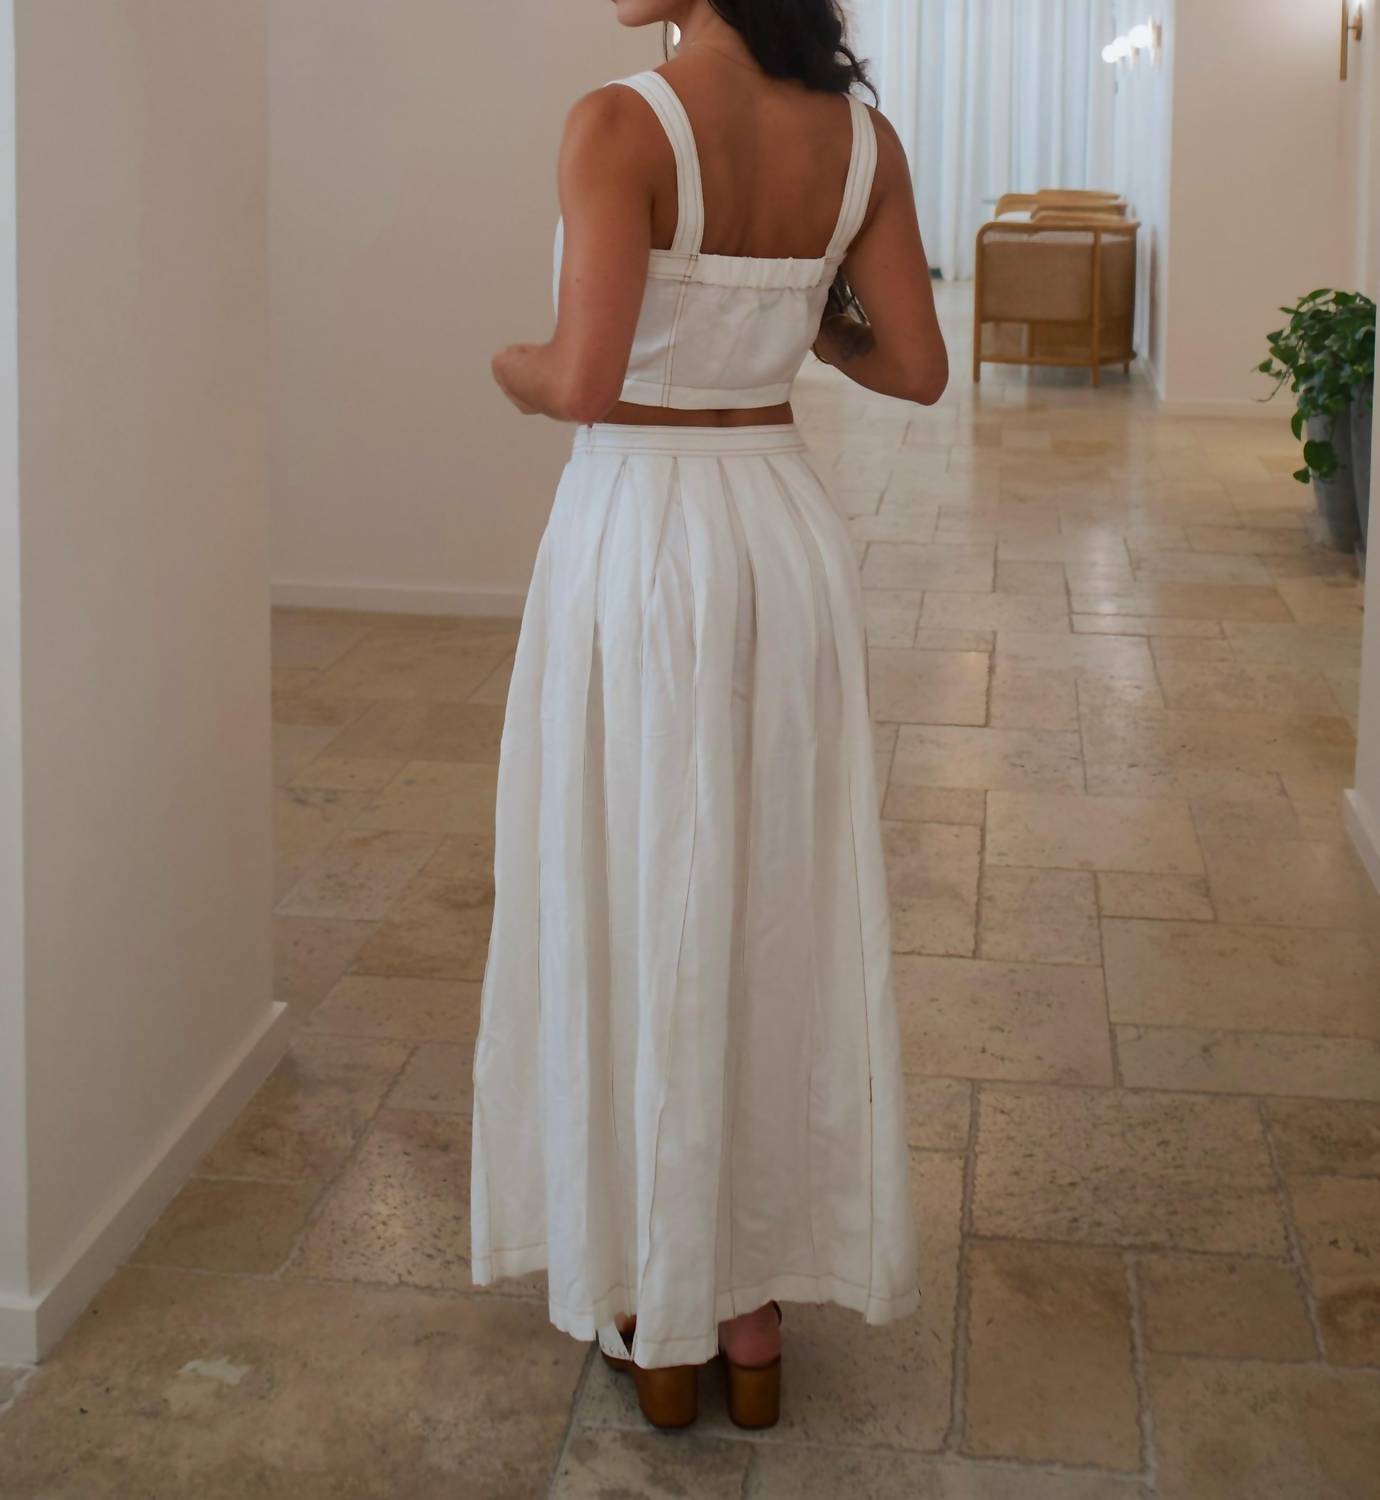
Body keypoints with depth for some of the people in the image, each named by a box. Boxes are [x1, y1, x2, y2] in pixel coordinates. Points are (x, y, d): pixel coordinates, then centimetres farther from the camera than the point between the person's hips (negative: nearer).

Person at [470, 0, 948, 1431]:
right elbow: (917, 369, 4)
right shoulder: (859, 135, 1)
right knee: (778, 910, 14)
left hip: (639, 534, -5)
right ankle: (757, 1309, 26)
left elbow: (583, 382, -24)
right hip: (786, 527, 5)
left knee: (638, 907, 9)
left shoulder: (621, 124, -16)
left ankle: (660, 1321, 22)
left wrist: (508, 363, -2)